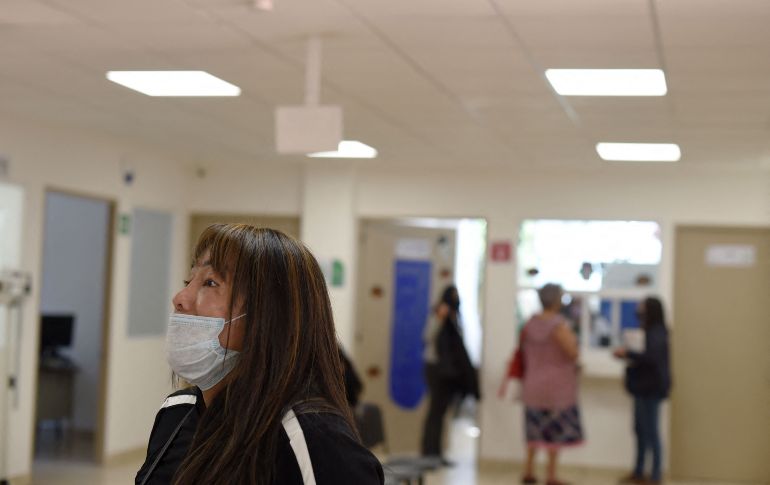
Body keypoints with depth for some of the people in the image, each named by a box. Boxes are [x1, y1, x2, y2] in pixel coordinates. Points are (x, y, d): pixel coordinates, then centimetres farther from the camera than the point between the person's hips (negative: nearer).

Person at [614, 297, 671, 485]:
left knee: (651, 431, -5)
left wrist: (628, 353, -18)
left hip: (651, 389, -10)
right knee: (640, 429, 13)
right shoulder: (652, 332, 12)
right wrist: (631, 359, 2)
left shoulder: (657, 334, -15)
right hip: (644, 388, 10)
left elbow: (651, 358, -26)